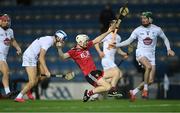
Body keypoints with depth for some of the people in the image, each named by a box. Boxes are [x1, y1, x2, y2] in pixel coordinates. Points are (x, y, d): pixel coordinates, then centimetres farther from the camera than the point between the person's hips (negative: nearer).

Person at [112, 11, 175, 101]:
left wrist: (169, 49, 3)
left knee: (150, 80, -4)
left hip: (151, 56, 3)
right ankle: (145, 89, -24)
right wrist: (116, 45, -6)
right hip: (141, 53, -3)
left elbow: (165, 39, 16)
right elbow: (128, 41, 5)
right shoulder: (138, 30, -1)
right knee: (148, 67, -36)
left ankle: (134, 92, 13)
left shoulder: (157, 29, 1)